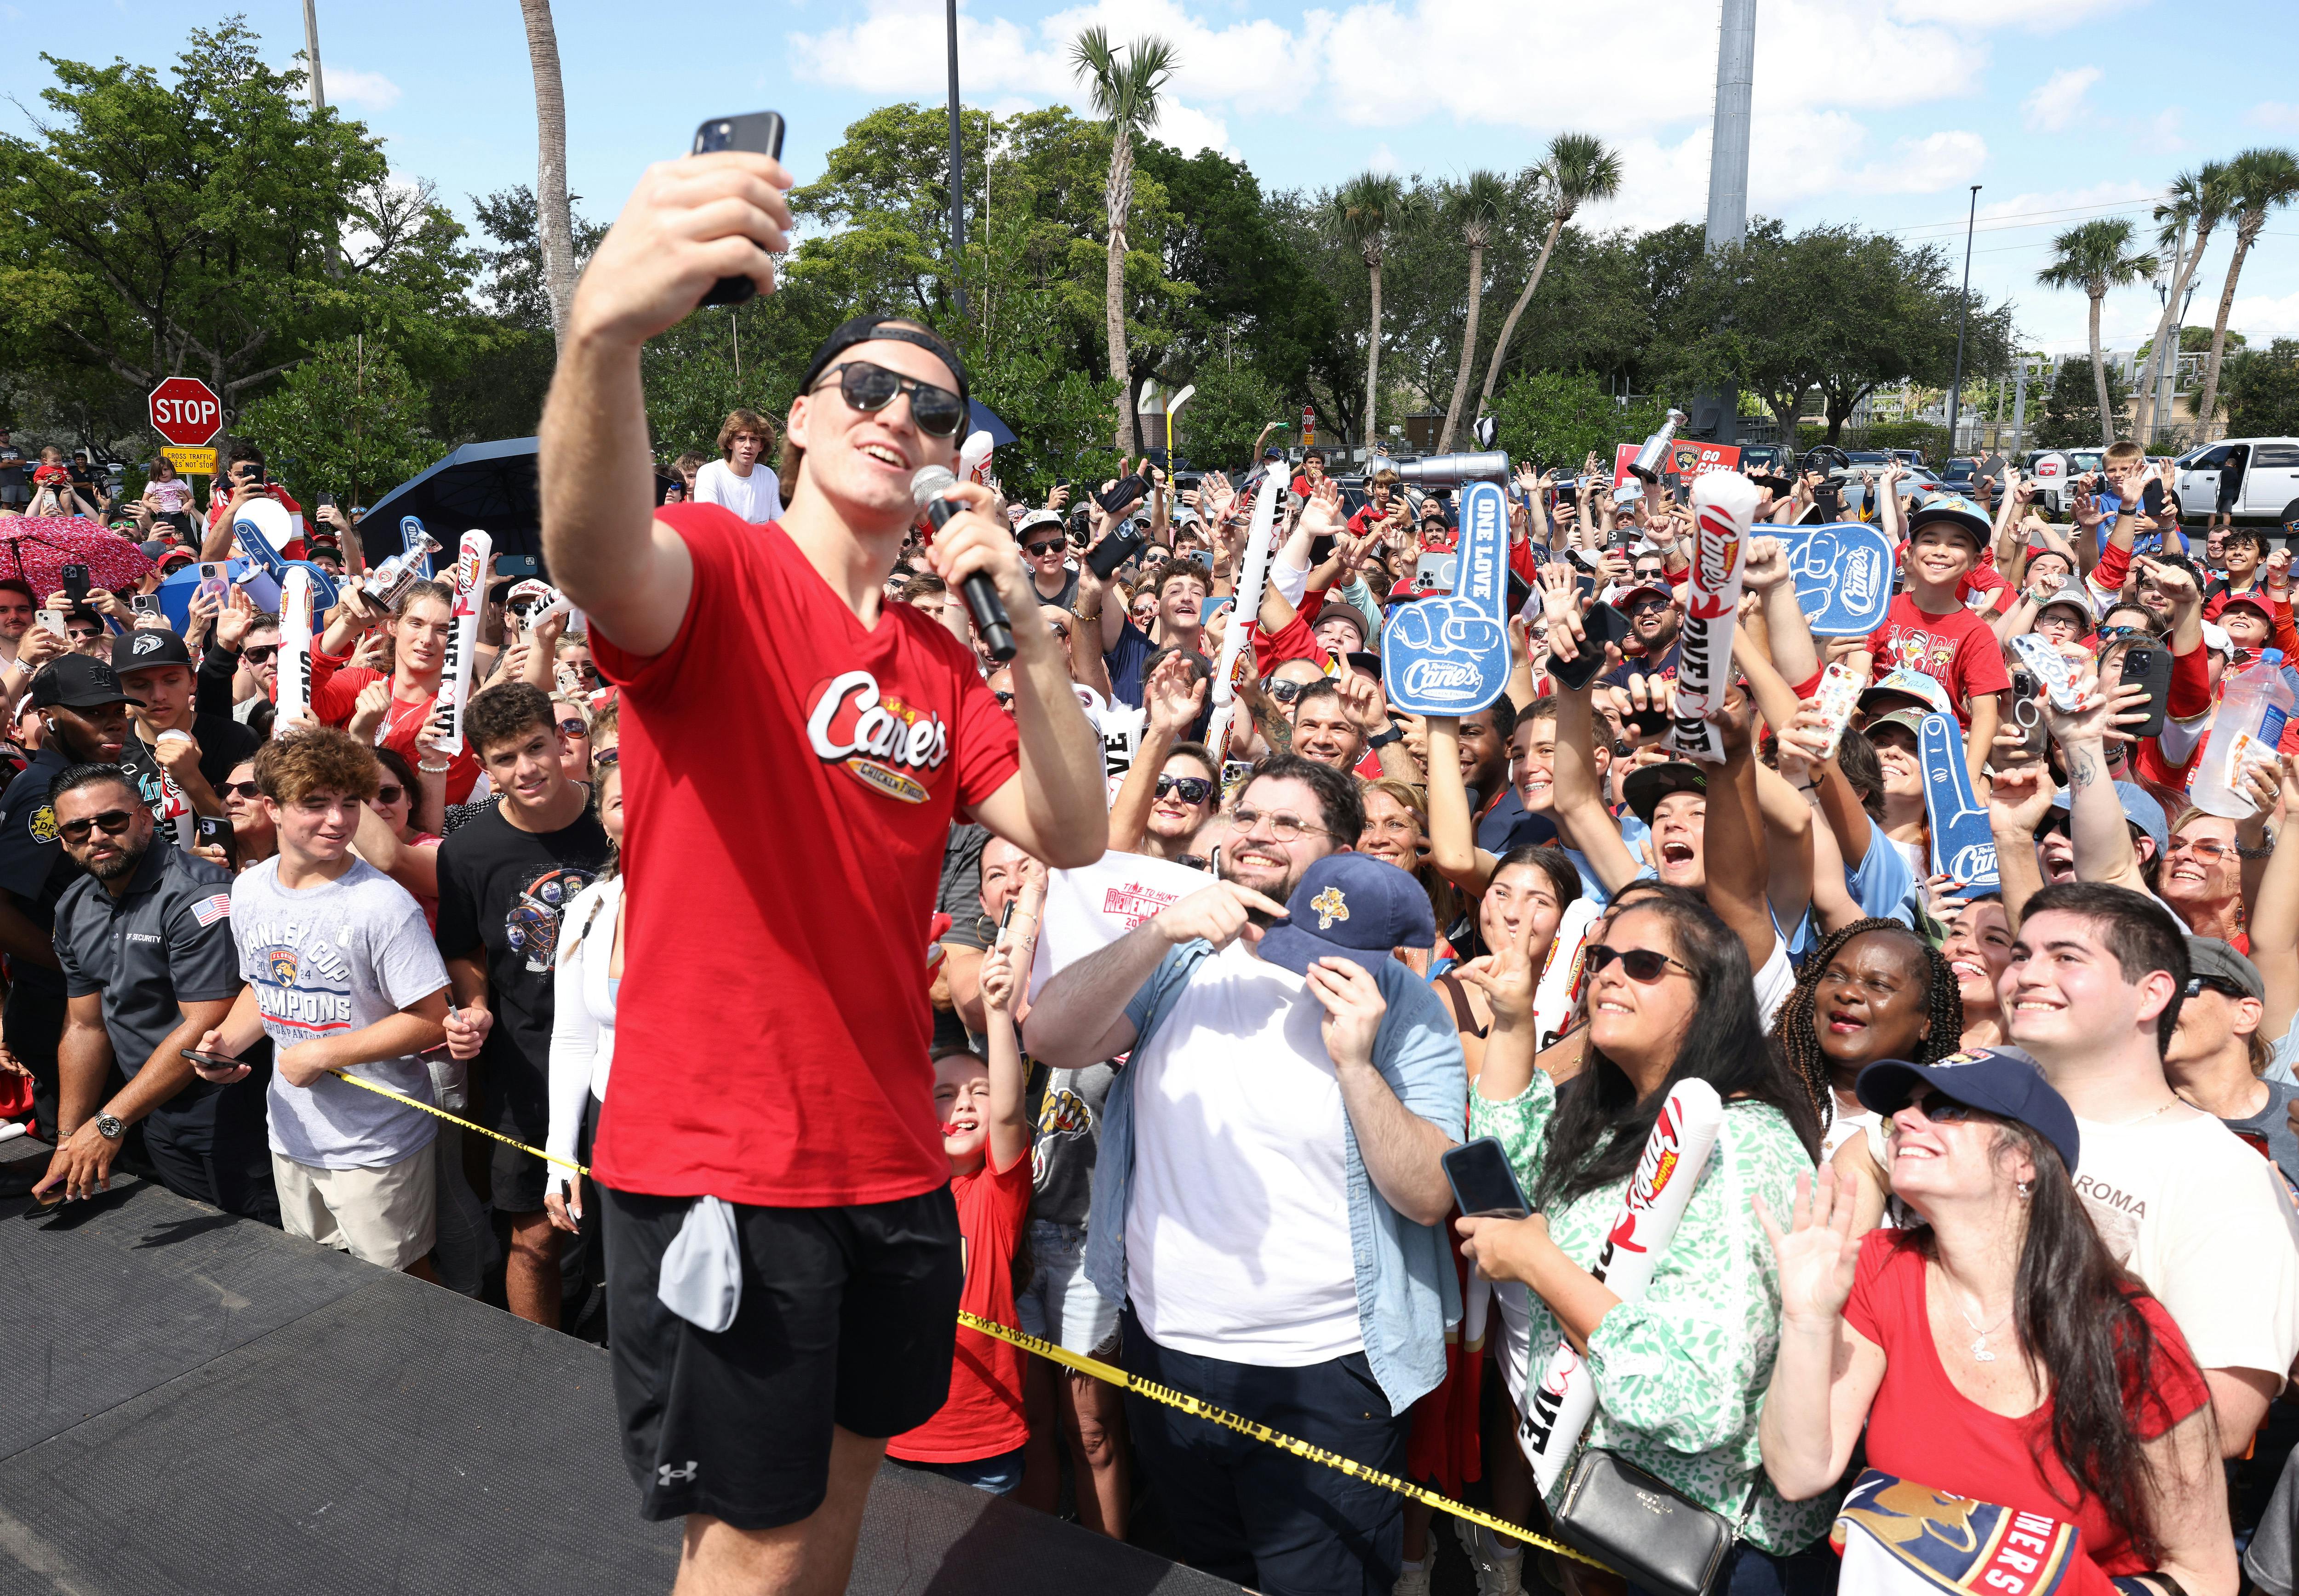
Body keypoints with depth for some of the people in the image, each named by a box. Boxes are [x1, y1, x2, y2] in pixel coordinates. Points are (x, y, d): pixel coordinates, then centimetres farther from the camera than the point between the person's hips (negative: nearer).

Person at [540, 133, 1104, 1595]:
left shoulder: (941, 664, 9)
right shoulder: (721, 570, -9)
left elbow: (1075, 837, 0)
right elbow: (596, 553, -34)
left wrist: (1027, 627, -11)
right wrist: (607, 327, -53)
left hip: (891, 1160, 6)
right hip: (717, 1159, -6)